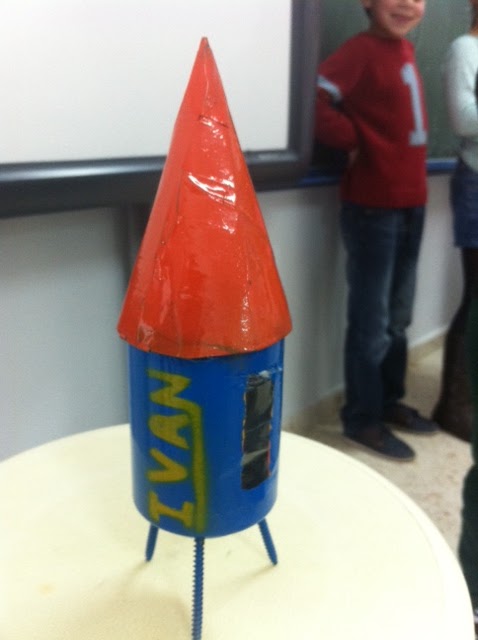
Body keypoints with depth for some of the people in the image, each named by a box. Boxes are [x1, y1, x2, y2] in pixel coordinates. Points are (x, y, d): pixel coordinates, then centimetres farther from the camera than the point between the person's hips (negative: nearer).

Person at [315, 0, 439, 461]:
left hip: (411, 203, 8)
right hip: (373, 208, -8)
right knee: (371, 321, 0)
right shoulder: (361, 50, -10)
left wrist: (412, 178, 4)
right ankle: (362, 420, 16)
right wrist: (356, 140, -13)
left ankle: (389, 401, 32)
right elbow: (315, 98, -25)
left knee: (398, 317, 16)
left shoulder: (404, 50, 13)